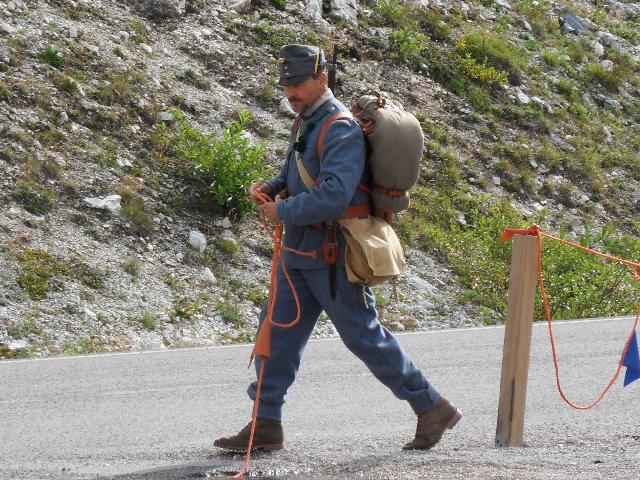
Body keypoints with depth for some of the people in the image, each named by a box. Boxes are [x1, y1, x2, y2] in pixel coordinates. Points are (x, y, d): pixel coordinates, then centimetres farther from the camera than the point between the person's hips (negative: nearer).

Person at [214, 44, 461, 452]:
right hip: (301, 251, 9)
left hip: (332, 256, -9)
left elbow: (334, 196, -30)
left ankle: (433, 409, 10)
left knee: (364, 336, -1)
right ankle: (265, 426, 8)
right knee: (278, 330, 6)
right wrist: (271, 188, 4)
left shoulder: (341, 130, -19)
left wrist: (283, 212, -19)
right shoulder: (307, 121, 12)